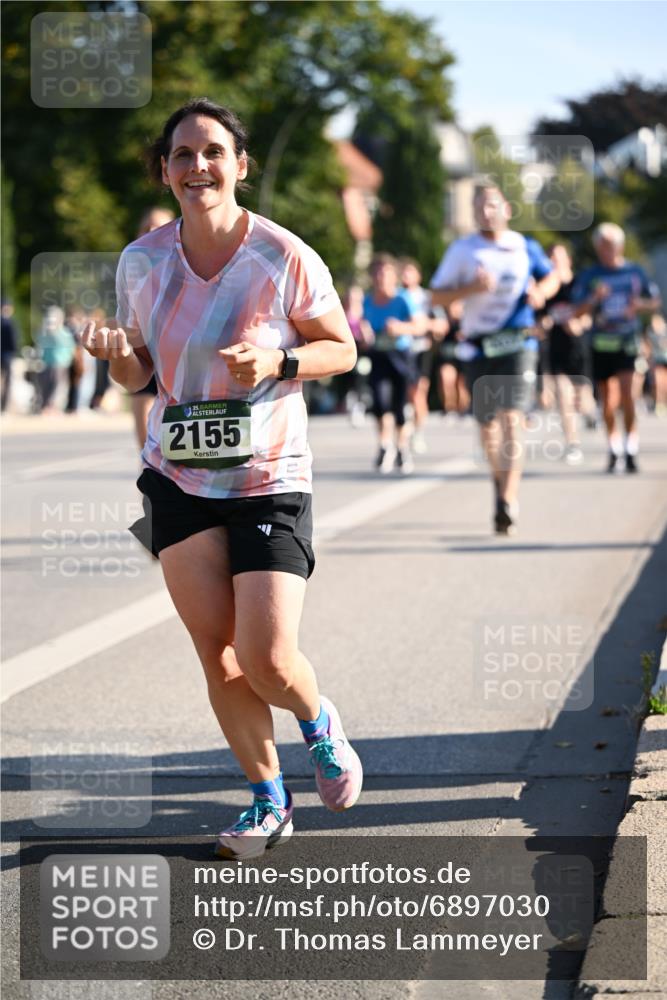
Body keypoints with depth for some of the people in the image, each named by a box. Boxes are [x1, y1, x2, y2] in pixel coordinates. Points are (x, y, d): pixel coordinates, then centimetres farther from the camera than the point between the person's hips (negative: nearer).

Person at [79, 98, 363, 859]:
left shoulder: (284, 257, -11)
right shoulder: (141, 262, -1)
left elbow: (340, 349, 0)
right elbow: (139, 374, 10)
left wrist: (279, 361, -19)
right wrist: (116, 357, -13)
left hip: (271, 482, -3)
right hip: (179, 478, 3)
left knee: (267, 658, -11)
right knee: (216, 654, 1)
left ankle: (320, 724, 25)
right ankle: (268, 802, 21)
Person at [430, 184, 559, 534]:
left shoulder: (526, 248, 7)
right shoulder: (462, 250, 3)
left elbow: (551, 276, 23)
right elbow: (437, 296, 1)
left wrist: (541, 292, 0)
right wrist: (472, 288, -15)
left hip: (518, 344, -1)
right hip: (479, 347, 1)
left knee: (512, 419, -16)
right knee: (487, 425, 10)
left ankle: (507, 504, -22)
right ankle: (501, 481, 38)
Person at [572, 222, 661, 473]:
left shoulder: (635, 272, 5)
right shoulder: (589, 276, 3)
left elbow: (655, 302, 13)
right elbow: (578, 312, -3)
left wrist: (639, 304, -8)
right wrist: (595, 298, -21)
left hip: (628, 340, -1)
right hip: (601, 343, 1)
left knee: (626, 391, -17)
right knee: (607, 399, 6)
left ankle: (631, 449, -14)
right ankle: (613, 447, 24)